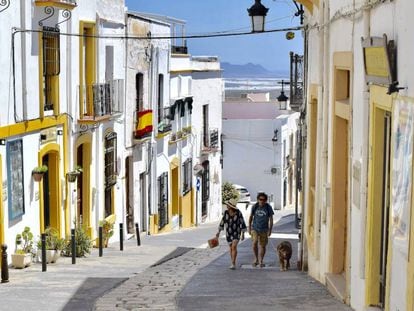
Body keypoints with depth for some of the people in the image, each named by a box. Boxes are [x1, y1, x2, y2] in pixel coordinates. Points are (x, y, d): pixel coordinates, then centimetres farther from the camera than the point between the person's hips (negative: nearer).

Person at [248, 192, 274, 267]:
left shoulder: (268, 208, -7)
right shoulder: (255, 207, -4)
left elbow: (271, 219, -2)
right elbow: (251, 217, 9)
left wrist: (270, 230, -8)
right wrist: (249, 228, 8)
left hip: (264, 230, 0)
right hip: (255, 229, 0)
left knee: (263, 246, 4)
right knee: (254, 243, -17)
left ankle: (261, 261, 21)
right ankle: (256, 258, 3)